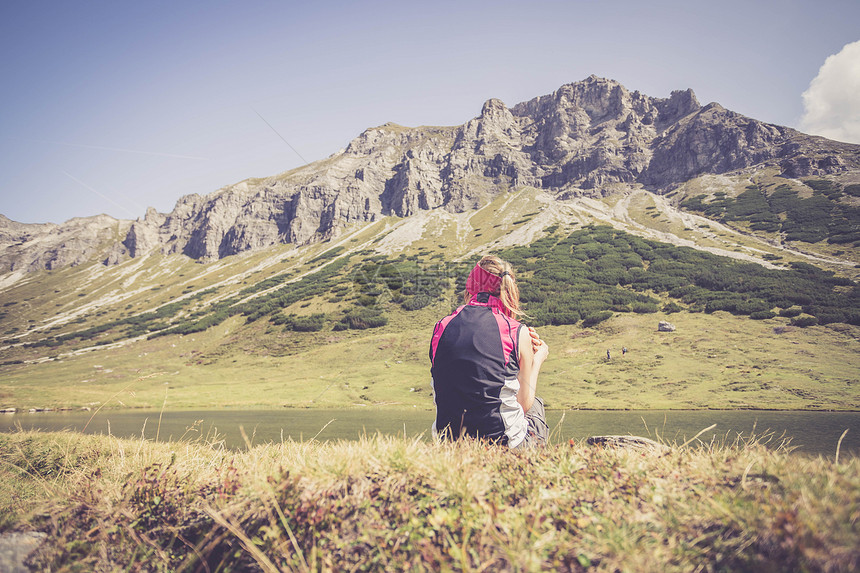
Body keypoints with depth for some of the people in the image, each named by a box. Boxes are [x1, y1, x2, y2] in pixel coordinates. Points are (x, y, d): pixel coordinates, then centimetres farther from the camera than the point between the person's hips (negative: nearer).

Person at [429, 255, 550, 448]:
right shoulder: (518, 333, -6)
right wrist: (537, 359, 21)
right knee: (536, 404, 32)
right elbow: (525, 404, 3)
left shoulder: (441, 327, 2)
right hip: (503, 444, -3)